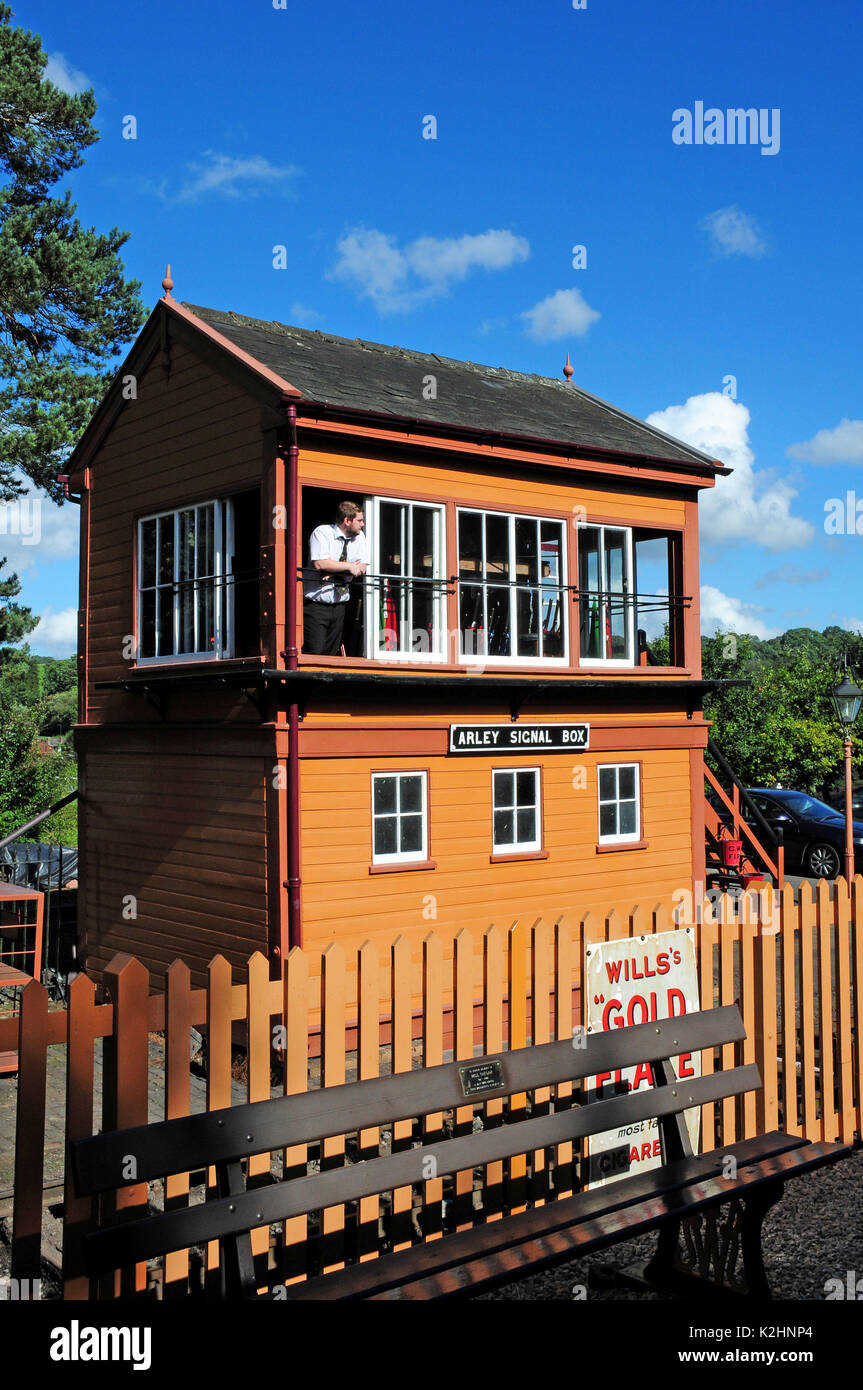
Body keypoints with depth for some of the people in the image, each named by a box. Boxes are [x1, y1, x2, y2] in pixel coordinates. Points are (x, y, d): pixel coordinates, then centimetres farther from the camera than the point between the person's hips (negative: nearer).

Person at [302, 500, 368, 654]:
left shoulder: (359, 537, 8)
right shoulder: (322, 532, -9)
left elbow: (361, 567, -1)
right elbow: (320, 563, -23)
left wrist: (335, 571, -15)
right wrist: (349, 567, -17)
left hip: (339, 604, 6)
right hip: (316, 603, -6)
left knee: (332, 653, 7)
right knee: (315, 652, -13)